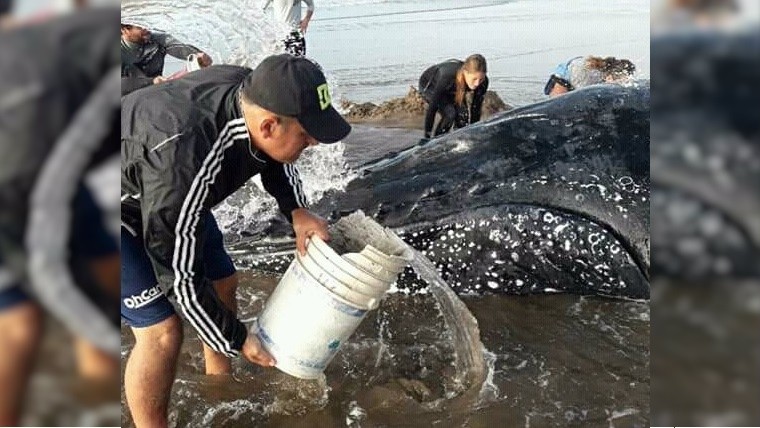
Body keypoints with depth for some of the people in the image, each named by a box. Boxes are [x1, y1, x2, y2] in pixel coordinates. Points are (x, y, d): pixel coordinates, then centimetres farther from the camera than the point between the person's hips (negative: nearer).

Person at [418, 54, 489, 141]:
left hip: (452, 90, 5)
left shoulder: (483, 83, -30)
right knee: (449, 113, -27)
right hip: (430, 86, -4)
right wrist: (427, 136, -36)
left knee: (464, 114, -18)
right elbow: (432, 107, -38)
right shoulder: (447, 76, -43)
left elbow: (476, 110, -18)